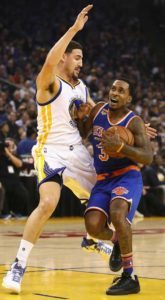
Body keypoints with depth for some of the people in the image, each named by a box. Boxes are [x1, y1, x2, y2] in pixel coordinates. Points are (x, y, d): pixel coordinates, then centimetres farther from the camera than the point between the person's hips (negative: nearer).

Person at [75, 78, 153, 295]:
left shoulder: (134, 122, -11)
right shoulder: (98, 110, 4)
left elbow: (148, 158, -18)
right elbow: (81, 135, 18)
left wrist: (121, 147, -31)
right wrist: (80, 117, -3)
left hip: (127, 176, -5)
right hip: (103, 179, 5)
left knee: (117, 213, -34)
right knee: (93, 226, -17)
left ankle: (130, 277, -25)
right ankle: (117, 241, 21)